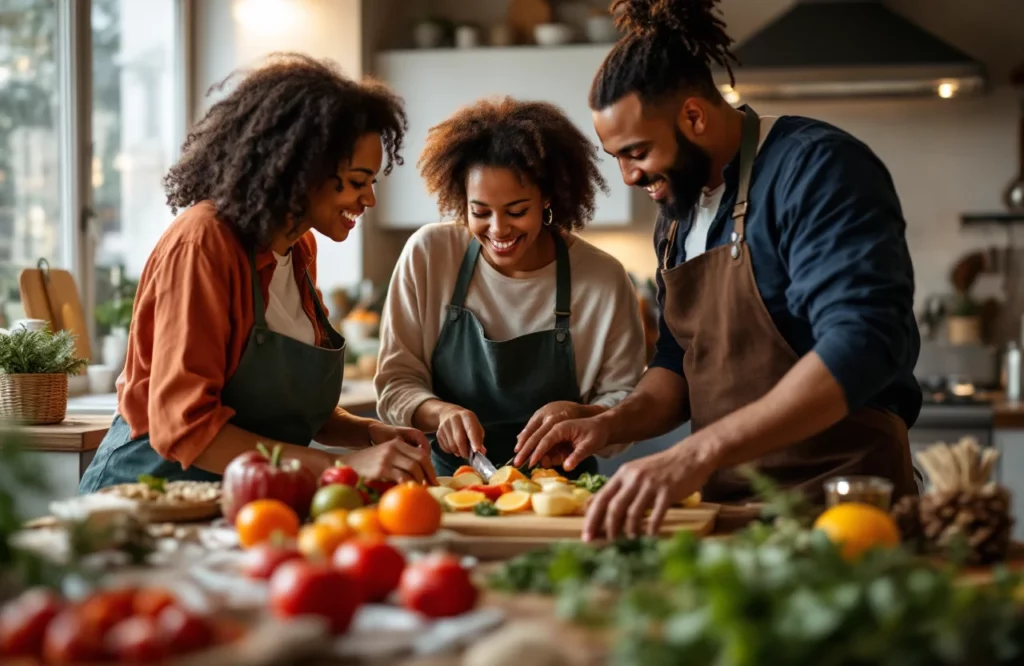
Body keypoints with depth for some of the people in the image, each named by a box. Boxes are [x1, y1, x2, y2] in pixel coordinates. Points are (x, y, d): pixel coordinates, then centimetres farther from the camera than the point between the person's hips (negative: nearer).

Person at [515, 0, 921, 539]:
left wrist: (695, 454, -33)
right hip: (724, 502, 7)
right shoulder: (677, 210, 13)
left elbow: (861, 348, -25)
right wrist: (614, 423, -1)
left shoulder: (816, 169, -12)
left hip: (836, 495, -7)